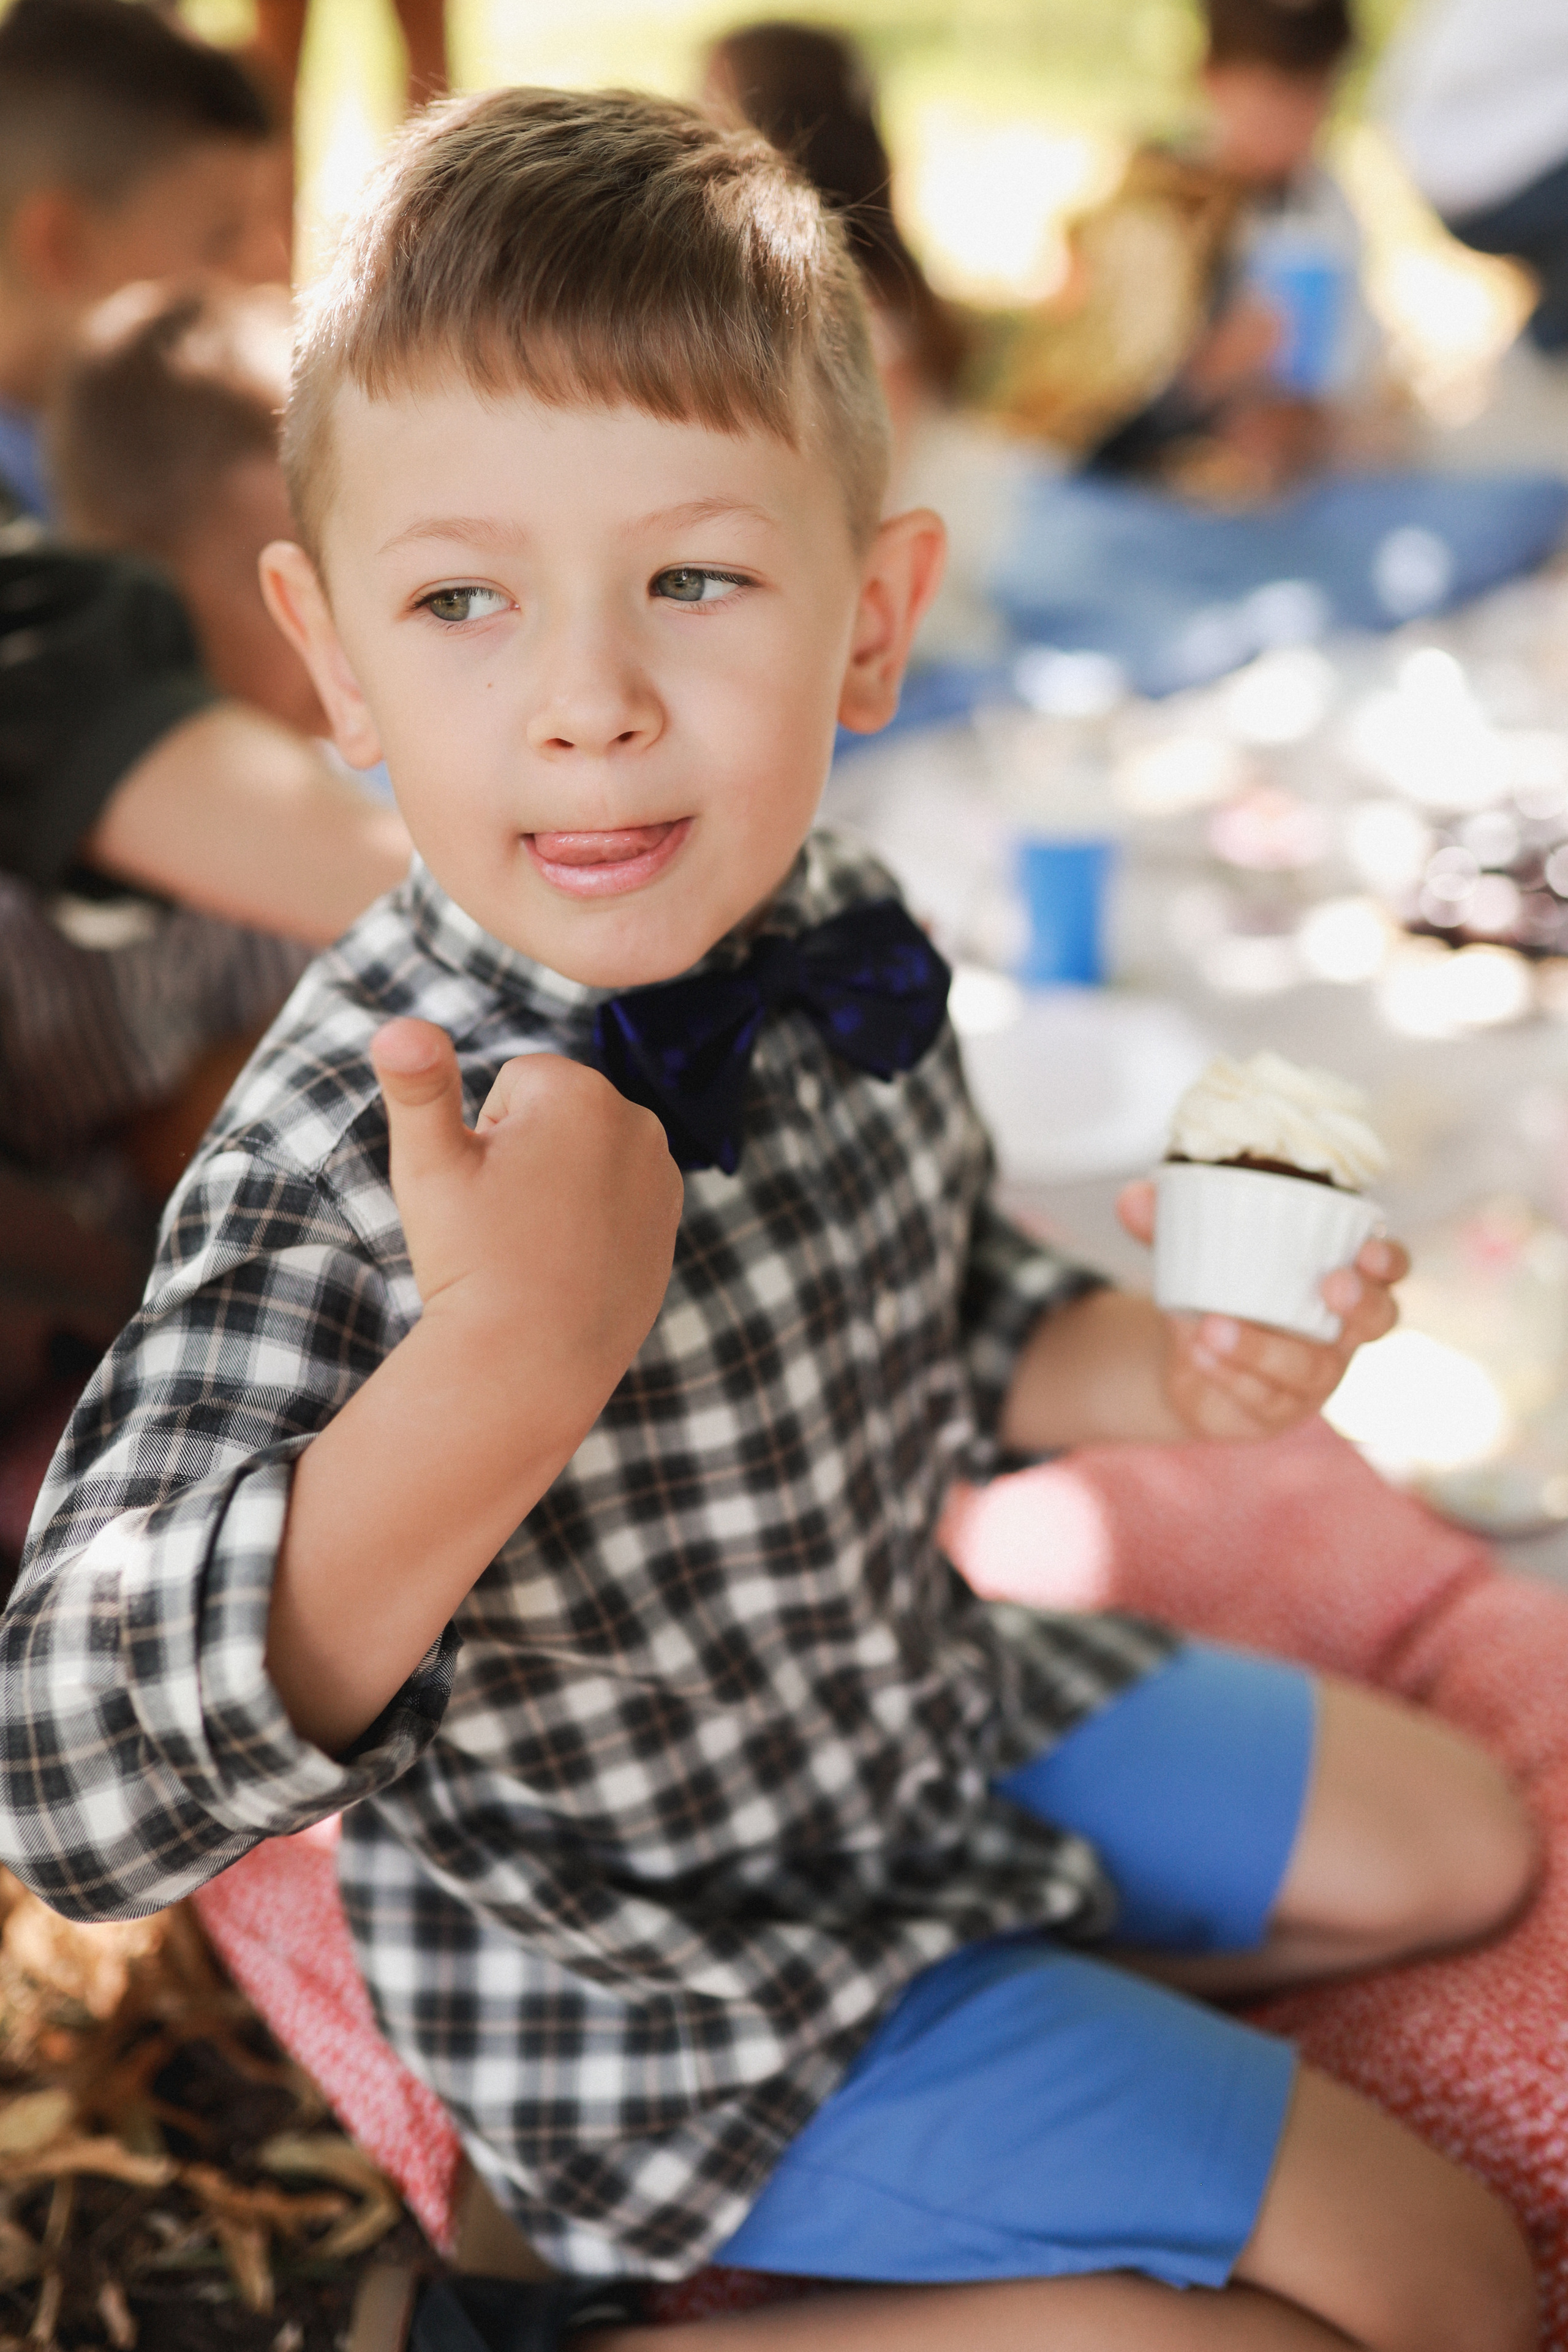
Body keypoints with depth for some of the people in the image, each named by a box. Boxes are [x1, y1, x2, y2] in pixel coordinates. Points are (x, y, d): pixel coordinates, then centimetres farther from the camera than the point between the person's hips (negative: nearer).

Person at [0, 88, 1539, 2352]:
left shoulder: (821, 938, -10)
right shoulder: (345, 1158, -32)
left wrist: (1161, 1362, -12)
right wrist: (505, 1371, -49)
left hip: (929, 1707, 8)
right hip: (662, 1978, -7)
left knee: (1456, 1838, 22)